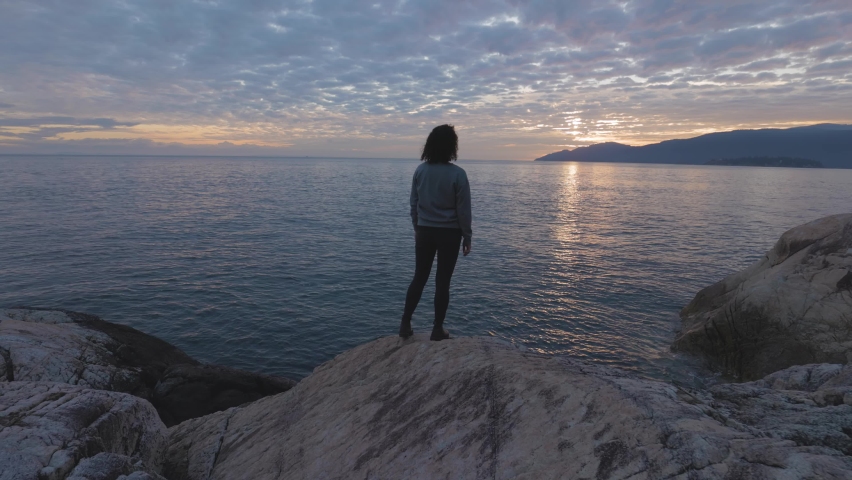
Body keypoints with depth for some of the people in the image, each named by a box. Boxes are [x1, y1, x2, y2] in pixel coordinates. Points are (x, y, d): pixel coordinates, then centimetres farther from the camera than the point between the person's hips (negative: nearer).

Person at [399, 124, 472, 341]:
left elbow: (413, 203, 5)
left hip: (424, 231, 3)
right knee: (443, 281, 7)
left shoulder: (420, 170, -2)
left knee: (419, 277, 15)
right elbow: (463, 210, -10)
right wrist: (467, 236, 1)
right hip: (449, 233, -3)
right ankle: (437, 329, 15)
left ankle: (405, 323, 16)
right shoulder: (457, 174, -13)